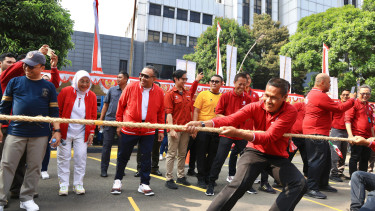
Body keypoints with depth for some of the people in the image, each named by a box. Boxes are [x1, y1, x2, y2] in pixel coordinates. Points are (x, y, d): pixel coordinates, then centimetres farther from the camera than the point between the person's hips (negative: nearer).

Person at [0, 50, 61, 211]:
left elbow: (54, 111, 8)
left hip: (40, 135, 0)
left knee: (34, 167, 6)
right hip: (16, 132, 0)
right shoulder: (15, 82, 7)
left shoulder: (49, 86, 7)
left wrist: (57, 130, 1)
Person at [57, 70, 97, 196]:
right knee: (64, 157, 5)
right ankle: (63, 184, 17)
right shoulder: (66, 91, -3)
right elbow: (57, 111, 0)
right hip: (65, 131, -1)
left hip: (81, 133, 2)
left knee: (81, 157, 3)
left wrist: (91, 132, 4)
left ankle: (78, 184, 16)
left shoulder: (92, 96, 3)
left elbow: (93, 116, 8)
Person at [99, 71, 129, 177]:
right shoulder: (112, 90, 8)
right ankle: (103, 170, 12)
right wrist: (101, 119, 6)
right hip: (109, 121, 1)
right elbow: (105, 105, 12)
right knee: (106, 145, 2)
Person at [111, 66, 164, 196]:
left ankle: (144, 184, 21)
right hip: (129, 130, -1)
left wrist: (161, 130, 7)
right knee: (123, 156, 11)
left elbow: (161, 112, 7)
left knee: (146, 157, 6)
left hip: (148, 131, 1)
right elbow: (121, 105, 3)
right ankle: (117, 181, 31)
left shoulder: (159, 92, -1)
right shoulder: (131, 87, -5)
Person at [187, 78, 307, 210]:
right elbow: (230, 119, -25)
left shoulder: (290, 112, -16)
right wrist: (202, 124, -42)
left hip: (278, 156, 2)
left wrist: (238, 133, -44)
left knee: (299, 183, -19)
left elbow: (269, 138, -29)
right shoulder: (256, 107, -11)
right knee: (239, 184, -24)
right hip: (255, 151, -1)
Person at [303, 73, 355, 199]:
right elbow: (339, 108, -14)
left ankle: (323, 184, 28)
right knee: (317, 160, -9)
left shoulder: (312, 94, 17)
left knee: (326, 159, 18)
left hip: (318, 133, 11)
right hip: (316, 133, -11)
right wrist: (352, 101, -1)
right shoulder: (320, 96, -17)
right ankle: (311, 188, -5)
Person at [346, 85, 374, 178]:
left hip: (367, 137, 8)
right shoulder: (354, 104, -6)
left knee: (365, 158, 13)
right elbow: (347, 120, -14)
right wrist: (350, 135, -21)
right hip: (356, 135, -8)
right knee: (355, 157, -2)